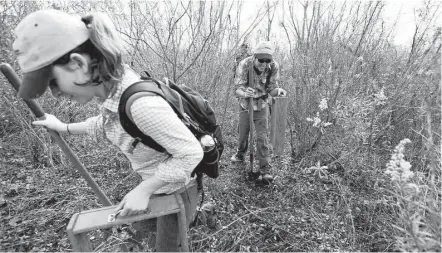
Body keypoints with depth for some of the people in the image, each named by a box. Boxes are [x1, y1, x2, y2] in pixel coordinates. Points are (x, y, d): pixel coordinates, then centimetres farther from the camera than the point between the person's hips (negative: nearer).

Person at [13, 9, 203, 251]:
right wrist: (65, 128, 19)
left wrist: (143, 190, -24)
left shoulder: (141, 103, -38)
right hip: (156, 181, 8)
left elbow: (192, 152, -31)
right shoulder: (113, 90, -11)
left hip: (176, 189, -7)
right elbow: (107, 123, 12)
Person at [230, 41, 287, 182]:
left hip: (261, 105, 0)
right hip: (245, 104, 0)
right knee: (243, 134, 13)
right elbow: (238, 89, -25)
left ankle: (265, 169, 5)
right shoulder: (244, 65, -24)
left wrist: (278, 91, -33)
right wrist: (244, 93, -48)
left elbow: (271, 88, -10)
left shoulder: (273, 67, -18)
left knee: (262, 137, -7)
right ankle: (240, 154, 44)